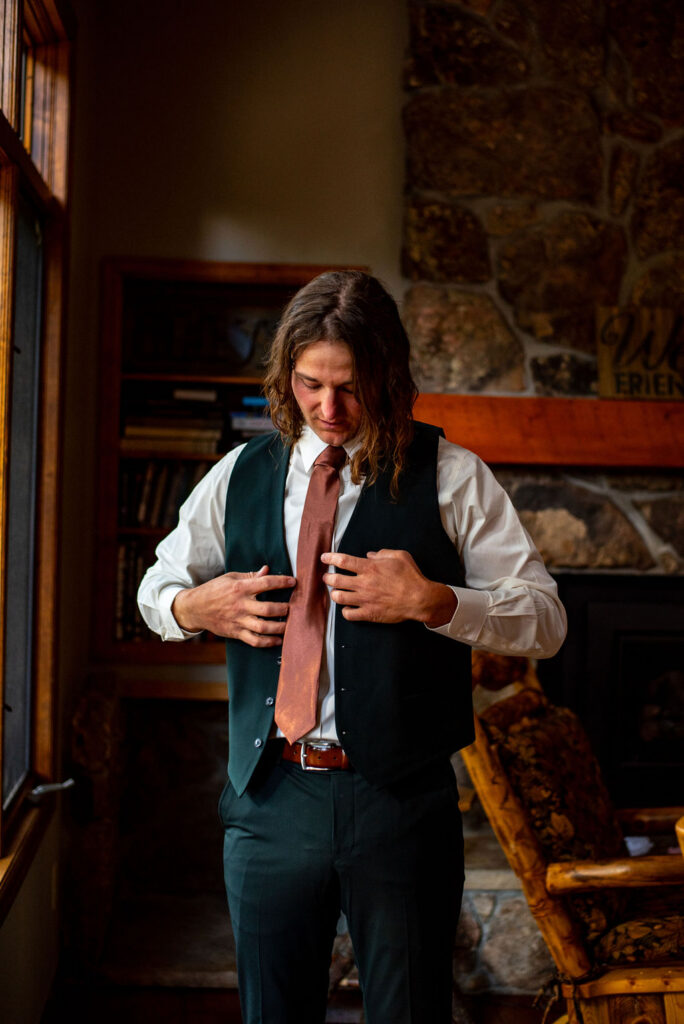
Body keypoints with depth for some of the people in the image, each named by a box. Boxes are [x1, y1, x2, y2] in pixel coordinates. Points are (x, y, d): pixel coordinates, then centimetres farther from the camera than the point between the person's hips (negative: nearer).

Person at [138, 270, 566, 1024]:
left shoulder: (449, 476, -2)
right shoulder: (240, 475, 8)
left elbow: (545, 620, -3)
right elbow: (156, 587, 20)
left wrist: (432, 601, -19)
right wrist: (194, 607, -3)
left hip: (400, 801, -2)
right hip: (269, 797, 3)